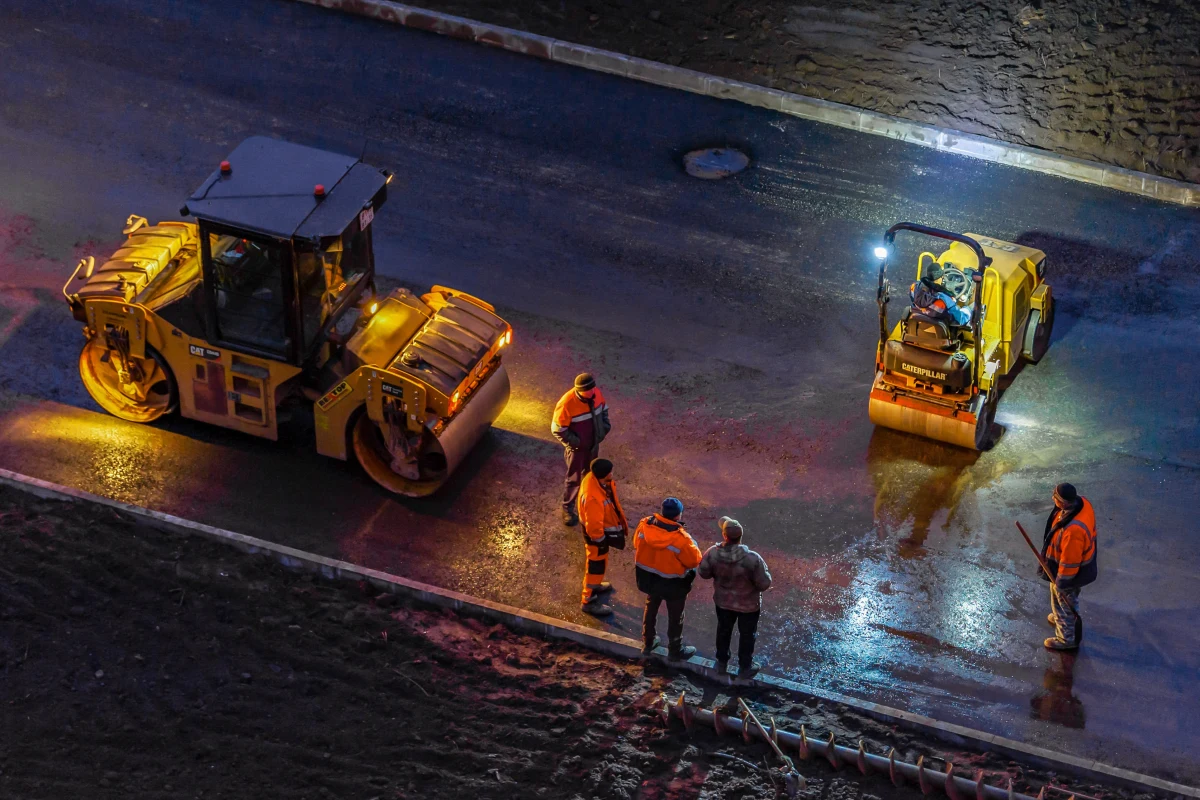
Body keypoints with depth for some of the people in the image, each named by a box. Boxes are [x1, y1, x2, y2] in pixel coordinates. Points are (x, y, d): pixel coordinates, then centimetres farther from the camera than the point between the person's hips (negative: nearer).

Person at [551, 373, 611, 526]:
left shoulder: (596, 394, -14)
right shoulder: (567, 404, -33)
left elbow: (603, 409, 9)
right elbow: (557, 429, -23)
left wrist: (605, 426, -3)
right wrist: (575, 442, -22)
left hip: (594, 444, 6)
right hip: (577, 447, -6)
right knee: (574, 479, 6)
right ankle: (568, 508, 24)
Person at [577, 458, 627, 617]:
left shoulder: (597, 478, -14)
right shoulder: (592, 497, -43)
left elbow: (611, 499, 5)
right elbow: (594, 524, -31)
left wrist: (620, 519, 16)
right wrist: (600, 540, -17)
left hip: (605, 526, 9)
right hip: (596, 532, -9)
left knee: (599, 559, 30)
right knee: (597, 563, 8)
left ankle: (593, 585, 53)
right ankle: (589, 600, 25)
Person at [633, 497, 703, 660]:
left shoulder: (645, 525, -18)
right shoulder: (680, 539, -33)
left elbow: (637, 545, 0)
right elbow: (694, 560, -19)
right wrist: (692, 543, -3)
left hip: (649, 578, 5)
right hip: (672, 584, -5)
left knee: (651, 609, 28)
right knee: (675, 617, 18)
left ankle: (648, 643, 45)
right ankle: (676, 650, 35)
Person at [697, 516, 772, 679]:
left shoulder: (713, 553, -27)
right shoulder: (752, 559, -35)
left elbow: (704, 573, -9)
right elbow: (764, 584, -25)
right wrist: (765, 572, -4)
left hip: (723, 602, 2)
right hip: (748, 605, -2)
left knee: (723, 630, 28)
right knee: (747, 635, 22)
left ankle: (722, 663, 47)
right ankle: (744, 668, 40)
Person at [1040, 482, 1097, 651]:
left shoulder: (1072, 530, -46)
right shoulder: (1082, 503, -20)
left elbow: (1069, 561, -31)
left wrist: (1061, 581, -15)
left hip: (1070, 572, -8)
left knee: (1064, 602, 19)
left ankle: (1067, 639, 43)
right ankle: (1060, 618, 63)